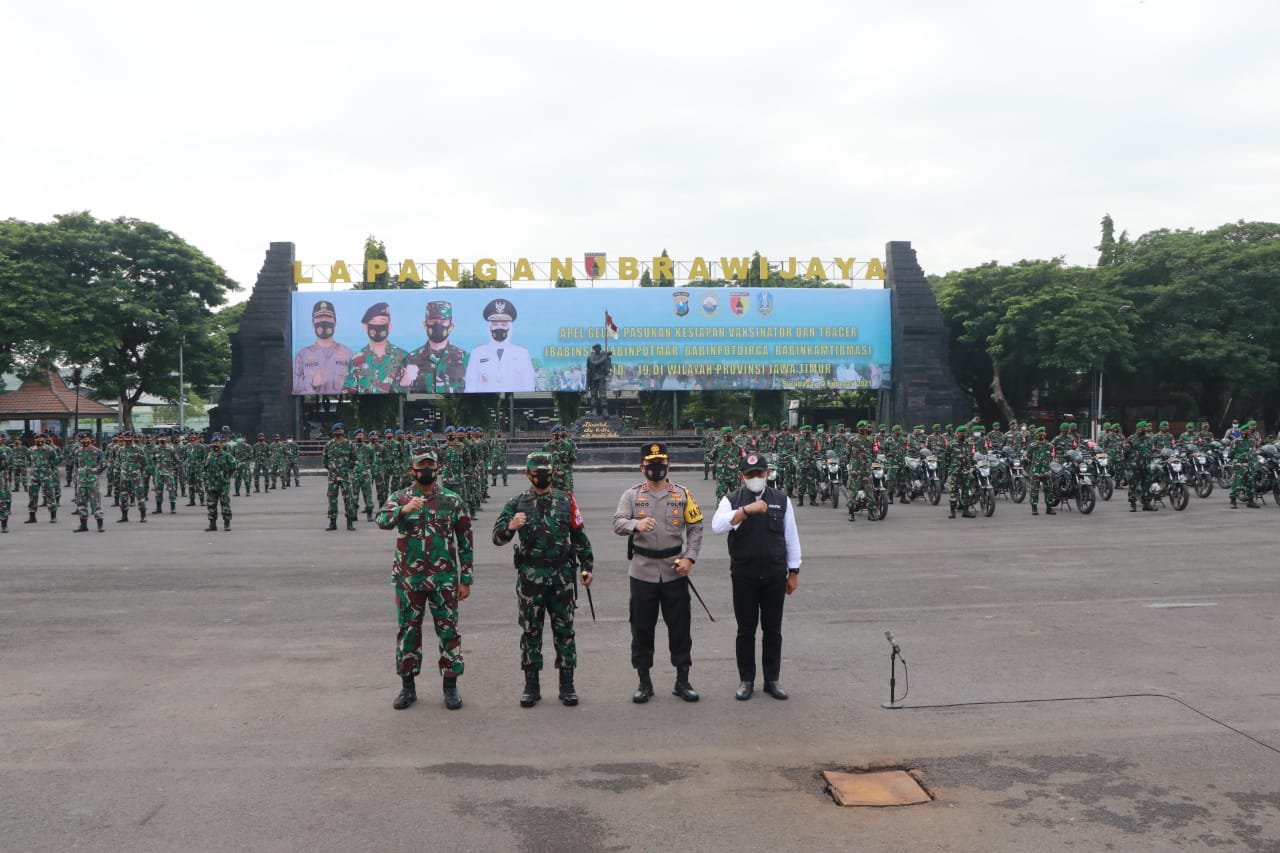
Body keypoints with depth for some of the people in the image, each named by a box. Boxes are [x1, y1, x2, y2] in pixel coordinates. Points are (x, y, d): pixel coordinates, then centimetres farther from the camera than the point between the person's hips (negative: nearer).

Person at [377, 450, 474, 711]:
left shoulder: (452, 501, 1)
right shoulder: (399, 498, 2)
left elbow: (465, 543, 3)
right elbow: (382, 521, -18)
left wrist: (465, 579, 0)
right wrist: (404, 509, -37)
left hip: (444, 580, -1)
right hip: (409, 579, 1)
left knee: (449, 631, 3)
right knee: (408, 631, 9)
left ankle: (450, 686, 14)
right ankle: (408, 687, 22)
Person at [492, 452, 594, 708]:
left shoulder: (566, 500, 6)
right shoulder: (517, 503, 2)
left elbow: (579, 536, 11)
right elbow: (497, 538, -5)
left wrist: (587, 566, 6)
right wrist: (510, 527, -26)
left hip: (562, 575, 1)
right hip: (530, 576, -1)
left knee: (564, 629, 6)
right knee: (530, 630, 6)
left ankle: (567, 684, 15)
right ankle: (531, 685, 15)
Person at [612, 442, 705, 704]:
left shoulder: (683, 494, 5)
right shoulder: (632, 495, 2)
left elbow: (695, 527, 5)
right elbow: (618, 523, -10)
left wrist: (690, 558, -7)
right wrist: (637, 524, -31)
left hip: (674, 571, 0)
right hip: (642, 571, 0)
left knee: (680, 627, 5)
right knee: (642, 628, 6)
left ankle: (682, 681, 18)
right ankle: (644, 683, 19)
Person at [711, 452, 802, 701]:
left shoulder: (782, 501, 6)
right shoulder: (732, 500, 0)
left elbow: (791, 537, 8)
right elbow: (717, 526, -19)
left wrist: (794, 572, 6)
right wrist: (747, 510, -27)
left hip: (775, 575, 1)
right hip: (743, 576, -1)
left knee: (772, 629, 8)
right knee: (746, 630, 6)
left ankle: (772, 679, 19)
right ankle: (746, 680, 16)